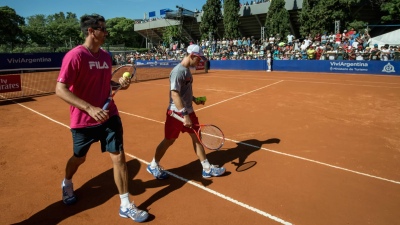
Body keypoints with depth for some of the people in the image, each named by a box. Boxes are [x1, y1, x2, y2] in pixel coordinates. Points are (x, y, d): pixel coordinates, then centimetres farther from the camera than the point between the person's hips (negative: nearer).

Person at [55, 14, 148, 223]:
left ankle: (126, 206, 14)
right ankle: (67, 184, 54)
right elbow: (60, 89, -22)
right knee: (79, 158, 18)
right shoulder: (75, 56, -16)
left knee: (119, 157, 0)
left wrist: (120, 83, -4)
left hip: (109, 116, 4)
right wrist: (90, 108, -32)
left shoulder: (105, 56, 4)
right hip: (83, 120, -4)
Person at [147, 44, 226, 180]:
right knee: (169, 140, 5)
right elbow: (175, 94, -27)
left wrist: (194, 99, 12)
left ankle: (207, 169, 21)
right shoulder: (178, 71, -20)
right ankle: (153, 166, 28)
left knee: (196, 137, 11)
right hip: (176, 112, -9)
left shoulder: (187, 70, 8)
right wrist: (184, 115, -29)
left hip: (188, 111, 9)